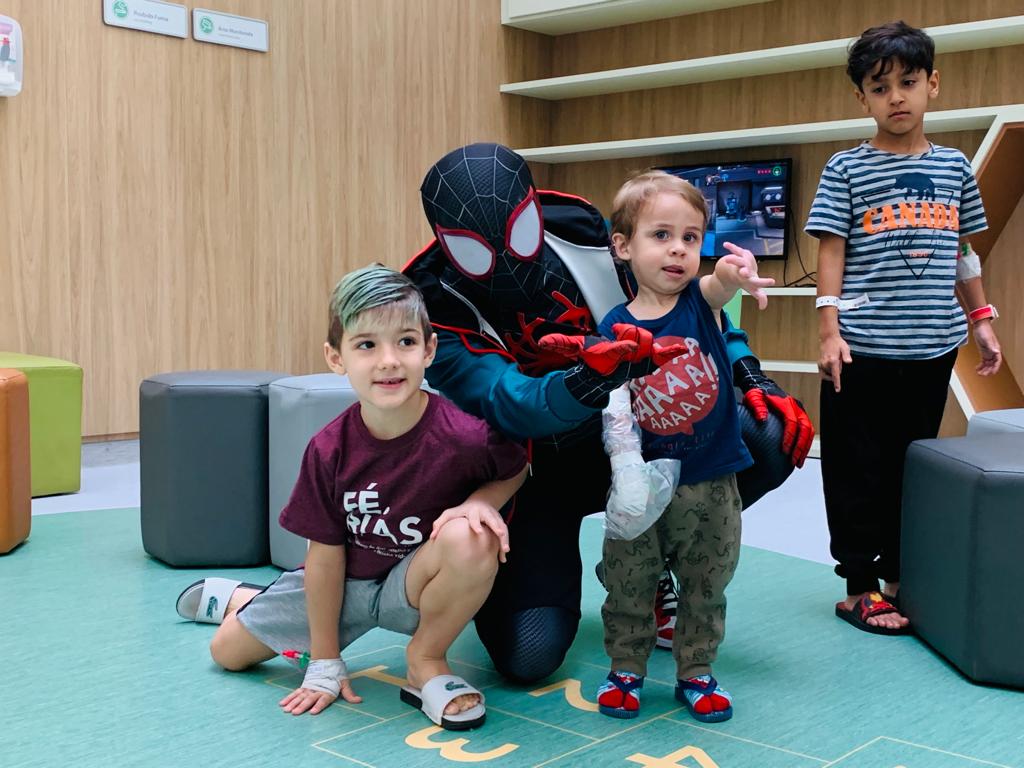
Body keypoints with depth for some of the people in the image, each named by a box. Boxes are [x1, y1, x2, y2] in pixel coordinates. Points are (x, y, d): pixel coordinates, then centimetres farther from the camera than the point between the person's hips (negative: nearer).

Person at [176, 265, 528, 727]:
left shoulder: (462, 435, -30)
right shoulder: (329, 450, -21)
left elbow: (515, 469, -5)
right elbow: (326, 555, -11)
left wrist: (479, 502, -28)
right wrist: (325, 662, -4)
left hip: (415, 586, -2)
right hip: (345, 582, 3)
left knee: (472, 537, -36)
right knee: (228, 651, 12)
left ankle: (426, 662, -10)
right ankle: (236, 596, 52)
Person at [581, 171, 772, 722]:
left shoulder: (701, 300, -7)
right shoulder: (614, 328, -6)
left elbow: (721, 281, -31)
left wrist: (740, 274, -54)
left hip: (712, 482, 1)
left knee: (706, 587, 14)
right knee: (628, 584, 11)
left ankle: (696, 672, 32)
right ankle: (625, 669, 31)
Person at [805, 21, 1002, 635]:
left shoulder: (954, 168, 11)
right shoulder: (847, 170, 0)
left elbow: (963, 253, 17)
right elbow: (831, 251, -4)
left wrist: (982, 320, 14)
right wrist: (829, 331, -11)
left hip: (933, 348, 4)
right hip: (864, 349, -4)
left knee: (914, 467, 12)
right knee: (858, 472, 3)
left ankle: (900, 579, 24)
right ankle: (860, 587, 13)